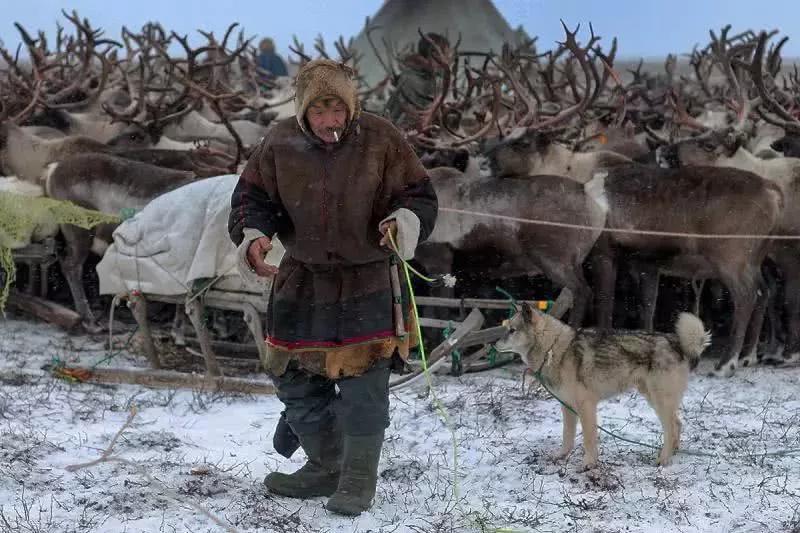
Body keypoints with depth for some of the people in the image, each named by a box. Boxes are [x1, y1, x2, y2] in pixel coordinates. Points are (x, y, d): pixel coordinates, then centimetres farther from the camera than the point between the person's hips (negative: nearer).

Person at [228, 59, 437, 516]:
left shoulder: (381, 140, -12)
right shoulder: (281, 144, -6)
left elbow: (420, 197, -6)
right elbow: (252, 199, 2)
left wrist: (407, 221, -28)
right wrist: (253, 234, -20)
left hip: (369, 283, -3)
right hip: (302, 281, 4)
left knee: (363, 387, -6)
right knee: (298, 380, 11)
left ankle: (359, 479, 11)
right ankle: (325, 467, 30)